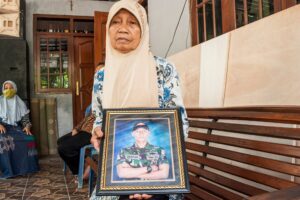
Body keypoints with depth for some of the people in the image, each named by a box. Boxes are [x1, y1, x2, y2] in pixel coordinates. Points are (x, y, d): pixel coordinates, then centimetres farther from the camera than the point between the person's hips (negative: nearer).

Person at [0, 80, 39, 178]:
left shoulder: (20, 102, 13)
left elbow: (25, 118, 10)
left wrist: (27, 126, -11)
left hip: (16, 127, 2)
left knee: (28, 138, -27)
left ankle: (25, 167, -14)